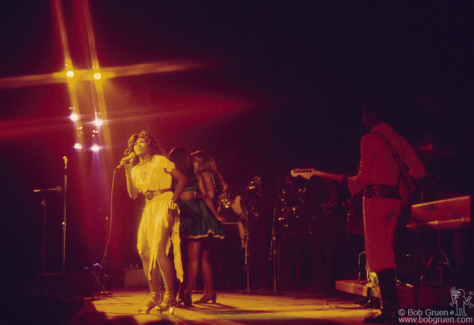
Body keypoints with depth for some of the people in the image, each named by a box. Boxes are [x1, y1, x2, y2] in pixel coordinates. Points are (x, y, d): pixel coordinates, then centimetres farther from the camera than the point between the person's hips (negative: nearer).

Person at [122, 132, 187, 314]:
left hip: (164, 206, -7)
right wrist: (128, 171, 2)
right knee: (144, 252, 1)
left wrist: (174, 198, -13)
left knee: (159, 250, -19)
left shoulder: (160, 161, -2)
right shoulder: (136, 169, 15)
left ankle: (170, 296, -11)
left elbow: (182, 178, -4)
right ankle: (155, 296, 12)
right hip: (149, 209, 7)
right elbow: (133, 195, 4)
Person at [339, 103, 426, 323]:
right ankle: (391, 307, 13)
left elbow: (364, 178, -9)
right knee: (387, 253, 13)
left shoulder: (369, 139, -7)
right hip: (395, 199, 8)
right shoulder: (398, 139, 15)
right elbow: (419, 170, 12)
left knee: (378, 254, -7)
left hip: (376, 198, -7)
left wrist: (347, 181, 9)